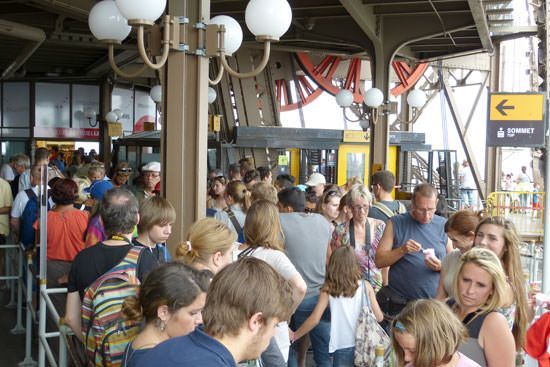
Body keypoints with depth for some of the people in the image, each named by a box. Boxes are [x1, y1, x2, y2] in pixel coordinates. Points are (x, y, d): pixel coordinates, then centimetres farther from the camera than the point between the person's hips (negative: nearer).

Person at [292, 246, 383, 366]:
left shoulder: (328, 289, -3)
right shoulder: (365, 286, -1)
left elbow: (314, 319, -5)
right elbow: (379, 317, 2)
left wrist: (294, 336, 7)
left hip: (342, 347, -1)